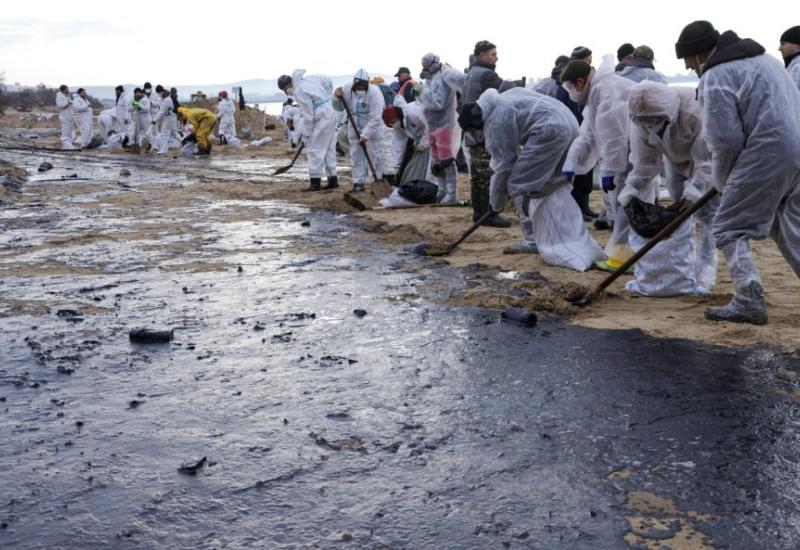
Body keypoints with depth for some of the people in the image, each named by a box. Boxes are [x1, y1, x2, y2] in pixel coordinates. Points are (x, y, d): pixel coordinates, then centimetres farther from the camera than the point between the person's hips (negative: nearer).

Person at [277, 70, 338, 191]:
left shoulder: (299, 92, -17)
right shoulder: (310, 78, 7)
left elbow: (307, 116, -16)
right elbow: (328, 82, 21)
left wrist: (305, 135, -9)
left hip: (321, 119, -9)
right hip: (331, 114, 9)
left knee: (314, 150, -4)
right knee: (329, 149, 13)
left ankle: (315, 182, -3)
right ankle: (333, 180, 18)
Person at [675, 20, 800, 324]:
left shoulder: (716, 76, -8)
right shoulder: (762, 57, 22)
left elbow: (725, 139, -12)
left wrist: (722, 180, 5)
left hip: (766, 156, -9)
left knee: (729, 229, 2)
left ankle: (749, 301, -1)